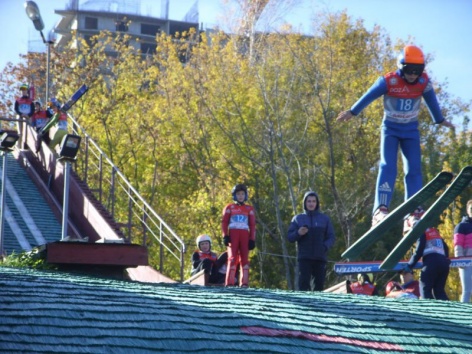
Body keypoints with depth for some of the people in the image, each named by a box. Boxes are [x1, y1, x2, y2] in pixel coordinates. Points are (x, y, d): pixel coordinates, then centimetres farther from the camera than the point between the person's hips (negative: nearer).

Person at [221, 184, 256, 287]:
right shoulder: (229, 208, 12)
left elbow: (252, 225, 13)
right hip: (233, 235, -2)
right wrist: (225, 236, -6)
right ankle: (229, 283, -14)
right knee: (233, 258, -10)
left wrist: (252, 240, 4)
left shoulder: (249, 209, 15)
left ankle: (244, 283, -2)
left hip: (245, 236, 2)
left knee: (244, 259, -2)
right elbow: (224, 222, 7)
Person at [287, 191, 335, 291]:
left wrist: (325, 247, -12)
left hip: (320, 258, 1)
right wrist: (298, 233, -13)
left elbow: (331, 237, 8)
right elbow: (290, 237, 8)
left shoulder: (325, 219, 11)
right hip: (304, 258, -1)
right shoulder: (298, 218, 11)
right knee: (303, 283, -12)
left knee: (319, 285, -2)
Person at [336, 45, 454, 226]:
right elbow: (368, 96, -6)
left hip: (411, 130, 3)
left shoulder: (424, 82, -11)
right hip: (390, 128, -3)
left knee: (414, 170, -4)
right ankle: (380, 209, -25)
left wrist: (440, 120, 23)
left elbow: (432, 102, 8)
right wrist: (352, 112, 6)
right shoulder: (389, 81, -21)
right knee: (388, 167, -17)